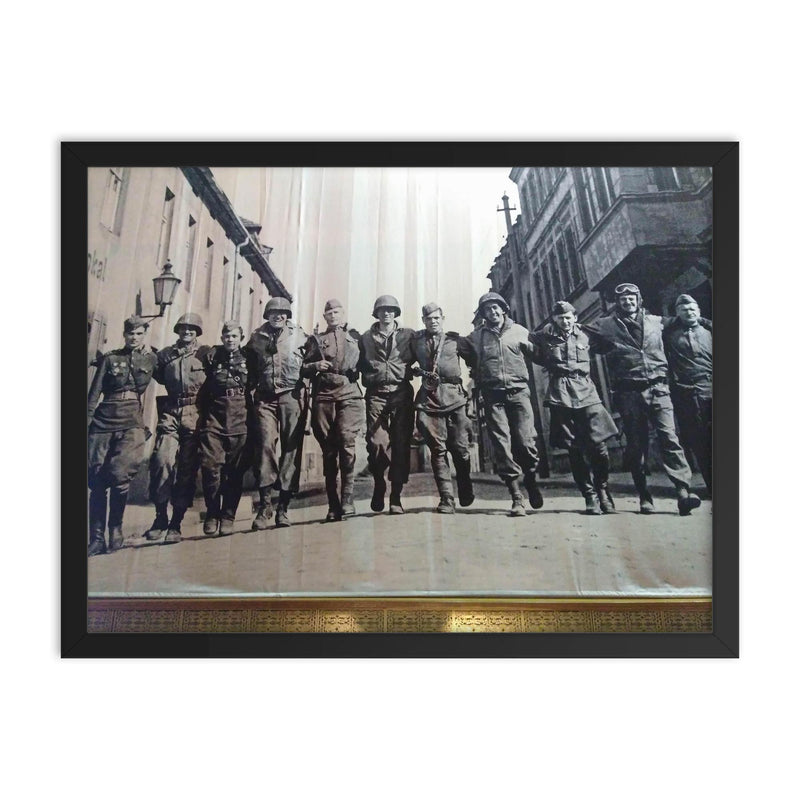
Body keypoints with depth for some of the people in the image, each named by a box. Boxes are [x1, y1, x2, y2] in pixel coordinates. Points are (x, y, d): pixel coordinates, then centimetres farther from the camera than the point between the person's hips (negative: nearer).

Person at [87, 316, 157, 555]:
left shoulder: (151, 358, 11)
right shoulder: (109, 358, 10)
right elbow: (94, 394, 6)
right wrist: (87, 421, -2)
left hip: (131, 423, -1)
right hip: (103, 422, 2)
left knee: (119, 473, -19)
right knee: (97, 480, 1)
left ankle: (116, 531, -2)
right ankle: (96, 538, 10)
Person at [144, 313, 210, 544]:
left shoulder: (205, 353, 8)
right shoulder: (165, 354, 15)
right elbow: (159, 377, 24)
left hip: (195, 414, -2)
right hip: (170, 412, 2)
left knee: (187, 469, -1)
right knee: (162, 460, -13)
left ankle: (176, 524, 7)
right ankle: (160, 517, 3)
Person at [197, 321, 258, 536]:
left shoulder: (249, 358, 11)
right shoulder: (211, 356, 12)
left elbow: (255, 383, 13)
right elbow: (202, 385, 13)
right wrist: (203, 413, 4)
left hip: (240, 418, 0)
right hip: (214, 416, 0)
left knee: (235, 469, 0)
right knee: (210, 464, -7)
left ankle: (228, 517, 9)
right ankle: (212, 513, 8)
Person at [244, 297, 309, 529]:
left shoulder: (299, 335, 8)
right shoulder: (257, 337, 14)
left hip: (292, 396, -1)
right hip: (265, 397, 1)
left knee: (291, 448, -2)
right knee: (265, 445, -10)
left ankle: (283, 506, 4)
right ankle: (265, 504, -6)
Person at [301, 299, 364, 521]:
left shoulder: (355, 336, 19)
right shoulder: (316, 339, 21)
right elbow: (303, 368, 15)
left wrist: (356, 371, -6)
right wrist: (315, 365, -4)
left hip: (349, 394, -1)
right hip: (323, 396, 2)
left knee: (347, 442, -18)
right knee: (328, 449, 0)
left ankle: (347, 499, -15)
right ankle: (333, 505, 5)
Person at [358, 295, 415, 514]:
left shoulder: (408, 335, 12)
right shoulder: (366, 338, 15)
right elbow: (360, 366, 14)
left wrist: (409, 371, 0)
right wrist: (369, 378, 1)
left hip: (402, 394, 0)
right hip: (376, 395, 0)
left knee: (401, 444, -2)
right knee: (376, 442, -10)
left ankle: (395, 497, 6)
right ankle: (379, 485, 16)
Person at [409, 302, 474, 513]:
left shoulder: (454, 339, 12)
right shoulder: (416, 341, 14)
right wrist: (417, 370, 3)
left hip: (454, 396, 0)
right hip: (429, 397, 1)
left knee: (460, 448, 0)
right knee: (437, 449, -3)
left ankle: (466, 493, 23)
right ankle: (446, 499, 1)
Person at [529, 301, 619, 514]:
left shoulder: (583, 336, 12)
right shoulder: (546, 337, 5)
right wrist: (553, 366, 8)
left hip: (586, 393, 2)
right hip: (560, 395, -1)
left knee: (599, 446, -6)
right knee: (574, 450, -1)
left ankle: (602, 490, 16)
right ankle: (590, 496, 10)